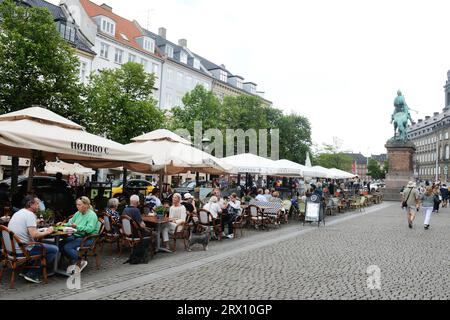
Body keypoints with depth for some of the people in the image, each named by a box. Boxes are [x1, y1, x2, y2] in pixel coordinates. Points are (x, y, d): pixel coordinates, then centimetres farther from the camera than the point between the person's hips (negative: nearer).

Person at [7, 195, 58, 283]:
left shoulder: (17, 213, 13)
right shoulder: (30, 214, -16)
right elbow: (34, 234, -26)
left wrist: (35, 223, 25)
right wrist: (46, 232, -9)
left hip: (12, 249, 10)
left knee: (40, 245, 31)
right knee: (54, 249, -5)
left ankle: (26, 270, 22)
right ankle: (32, 274, -1)